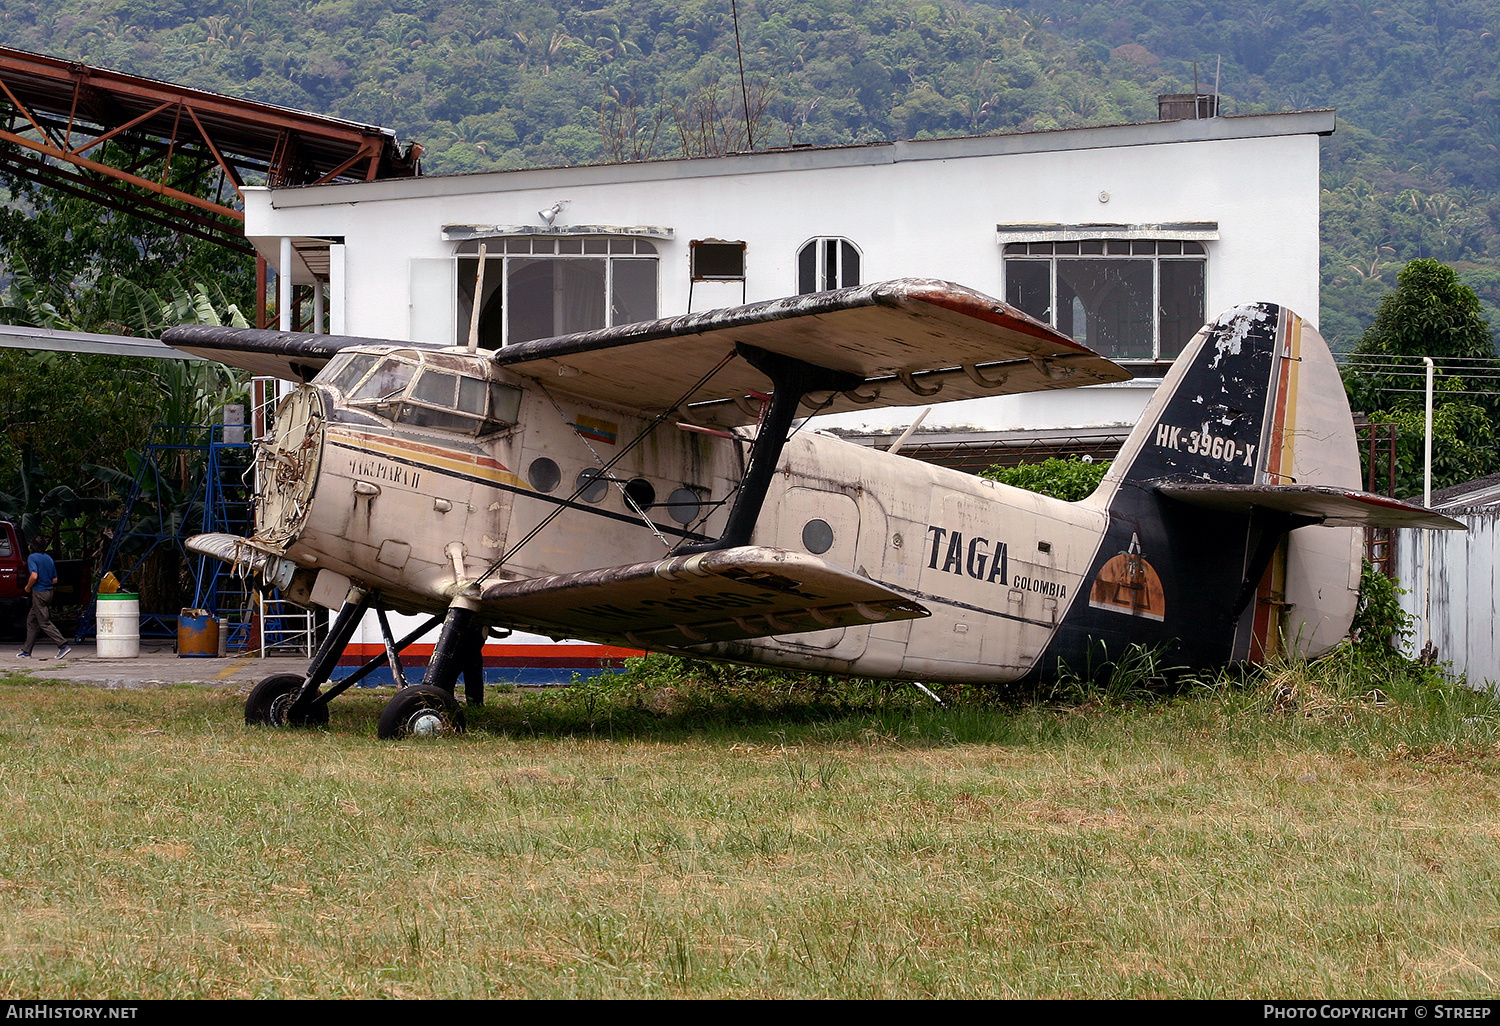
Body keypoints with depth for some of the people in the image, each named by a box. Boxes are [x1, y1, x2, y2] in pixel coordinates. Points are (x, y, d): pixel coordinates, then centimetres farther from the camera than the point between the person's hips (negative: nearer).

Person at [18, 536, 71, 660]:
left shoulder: (32, 558, -11)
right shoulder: (49, 559, 11)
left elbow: (34, 576, -23)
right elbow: (55, 580, 11)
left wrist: (28, 588, -7)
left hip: (39, 593, -8)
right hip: (49, 592, 8)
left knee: (45, 623, -6)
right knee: (31, 621, 15)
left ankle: (63, 645, -17)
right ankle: (26, 651, 18)